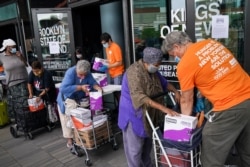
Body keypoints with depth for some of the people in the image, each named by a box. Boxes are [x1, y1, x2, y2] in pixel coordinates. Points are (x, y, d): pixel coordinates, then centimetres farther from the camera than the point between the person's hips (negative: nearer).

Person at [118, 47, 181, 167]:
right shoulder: (135, 72, -26)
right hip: (134, 114, -8)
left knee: (147, 144, 22)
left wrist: (175, 91, -3)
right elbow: (139, 97, -36)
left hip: (149, 114, 9)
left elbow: (164, 83, 16)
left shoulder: (152, 70, 2)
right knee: (135, 149, 3)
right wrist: (163, 108, -40)